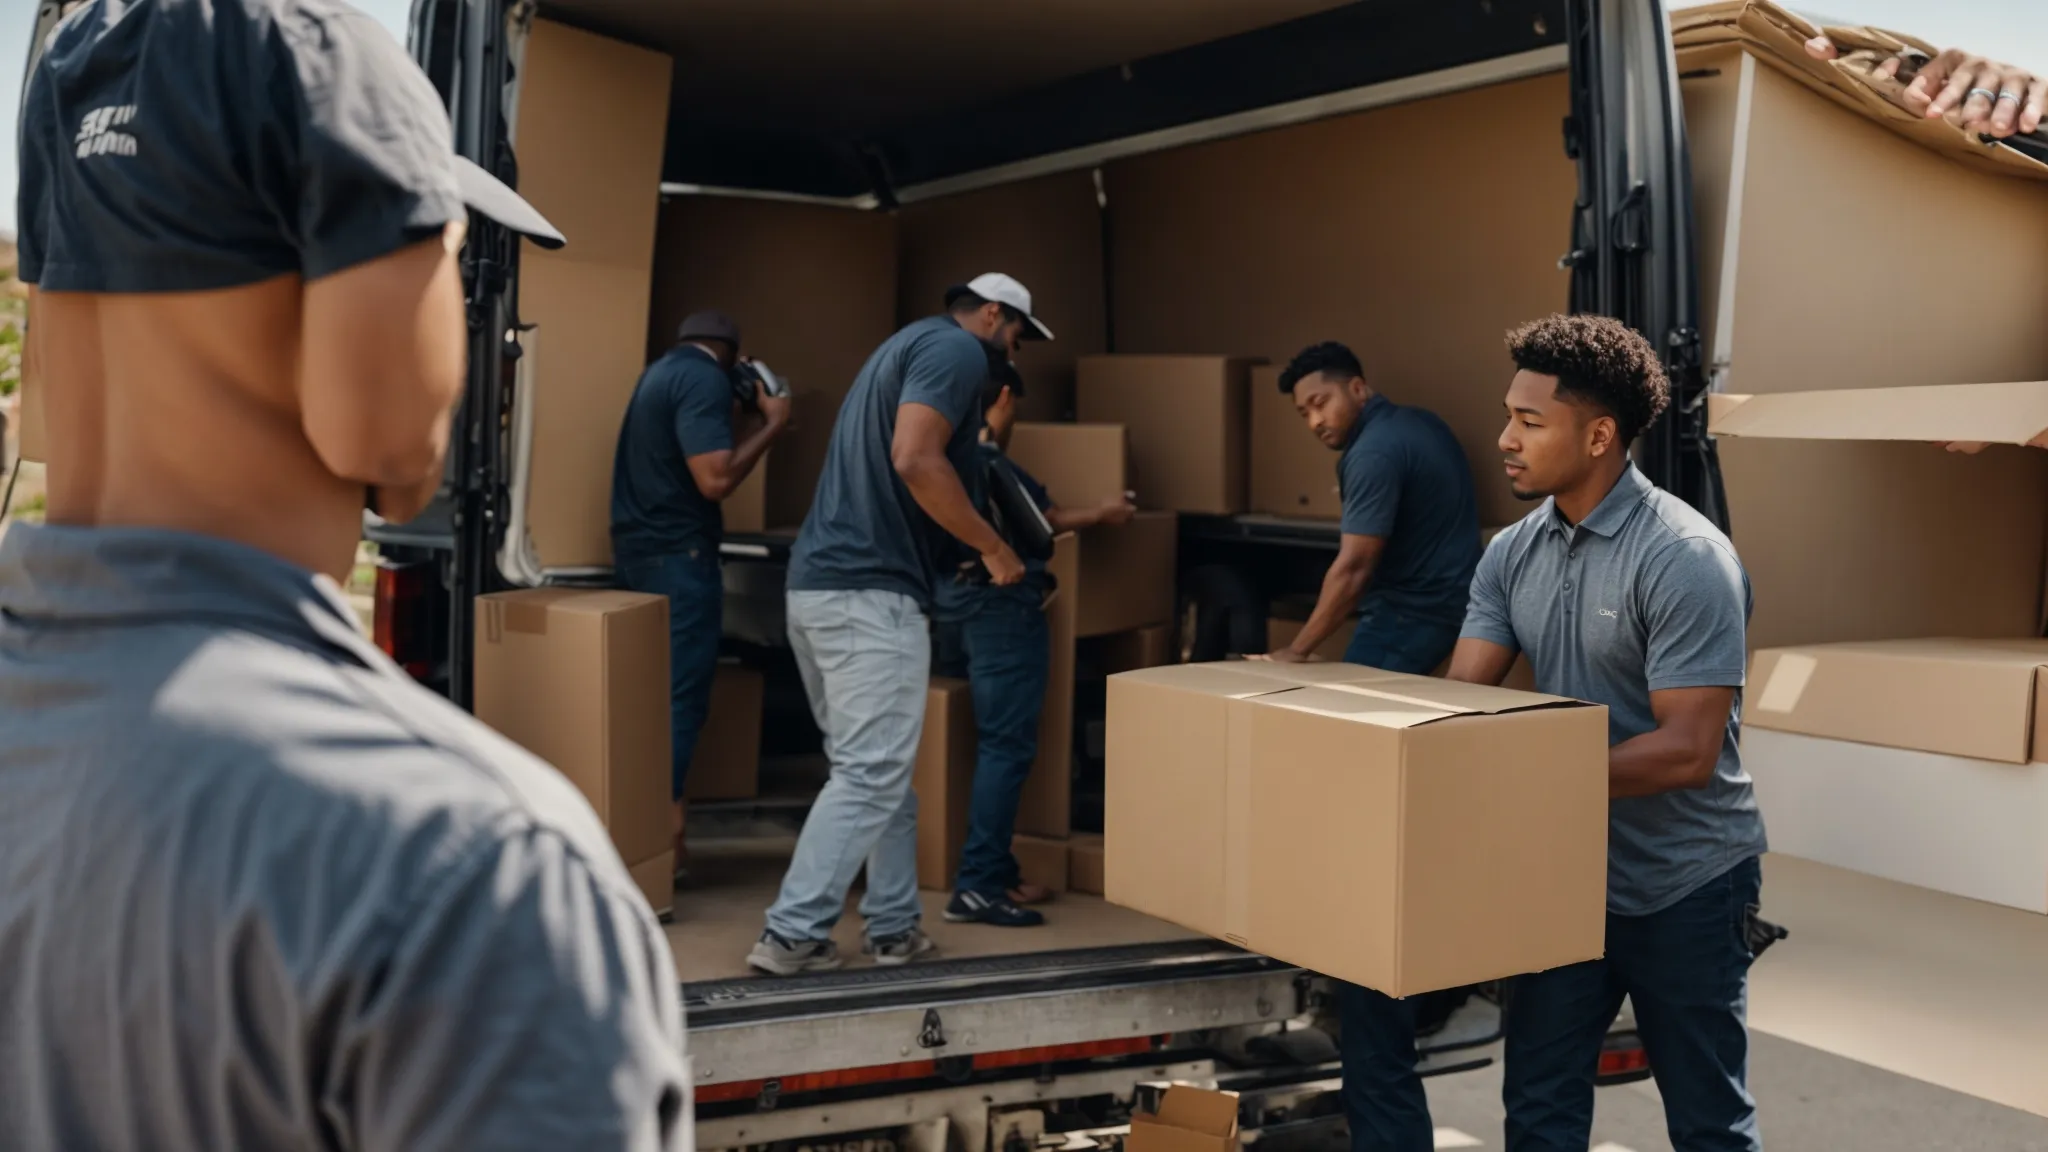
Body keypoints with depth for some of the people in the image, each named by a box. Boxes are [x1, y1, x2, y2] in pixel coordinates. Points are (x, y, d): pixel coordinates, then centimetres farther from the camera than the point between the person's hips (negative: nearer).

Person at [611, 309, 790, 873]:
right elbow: (715, 479, -20)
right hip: (678, 555, -10)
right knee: (679, 699, -8)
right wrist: (771, 425, -9)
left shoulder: (662, 371, 17)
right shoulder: (705, 379, -12)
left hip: (640, 550, 10)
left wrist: (749, 420, 21)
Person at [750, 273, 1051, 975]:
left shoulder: (908, 344, 24)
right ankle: (791, 935, -8)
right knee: (870, 775, -7)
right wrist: (992, 547, -12)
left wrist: (969, 546, 28)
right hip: (870, 590, -10)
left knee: (880, 767, 14)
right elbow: (915, 459, -21)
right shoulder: (958, 349, -5)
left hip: (821, 582, 10)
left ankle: (894, 928, 19)